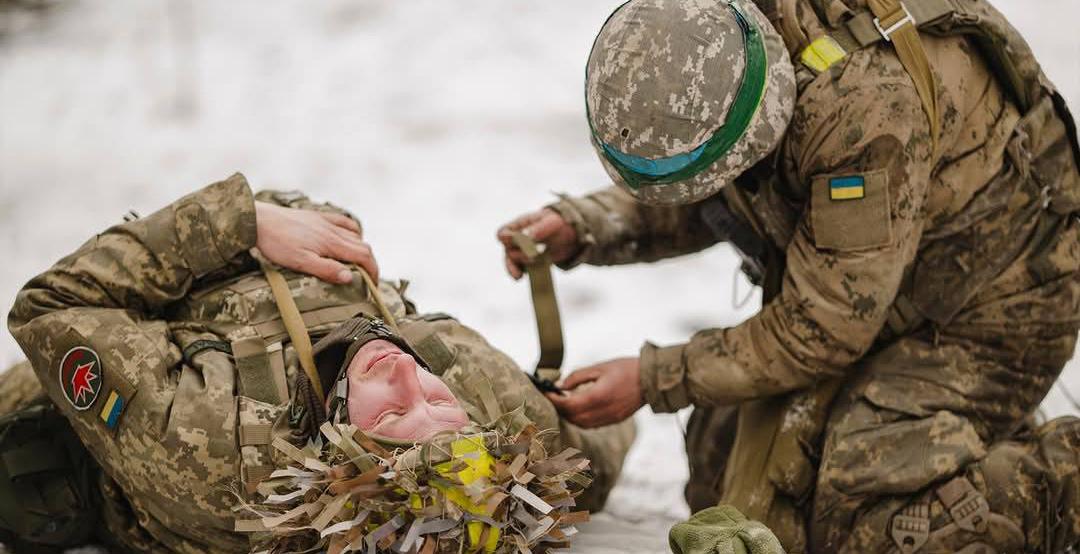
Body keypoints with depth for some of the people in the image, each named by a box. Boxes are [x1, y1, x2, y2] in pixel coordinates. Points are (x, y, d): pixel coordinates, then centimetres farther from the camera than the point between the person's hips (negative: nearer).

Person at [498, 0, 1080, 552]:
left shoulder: (863, 107, -39)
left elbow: (821, 333, -30)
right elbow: (693, 206, 5)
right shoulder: (693, 63, -15)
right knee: (721, 481, 10)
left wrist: (651, 381, -23)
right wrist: (579, 227, -13)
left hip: (984, 307, -8)